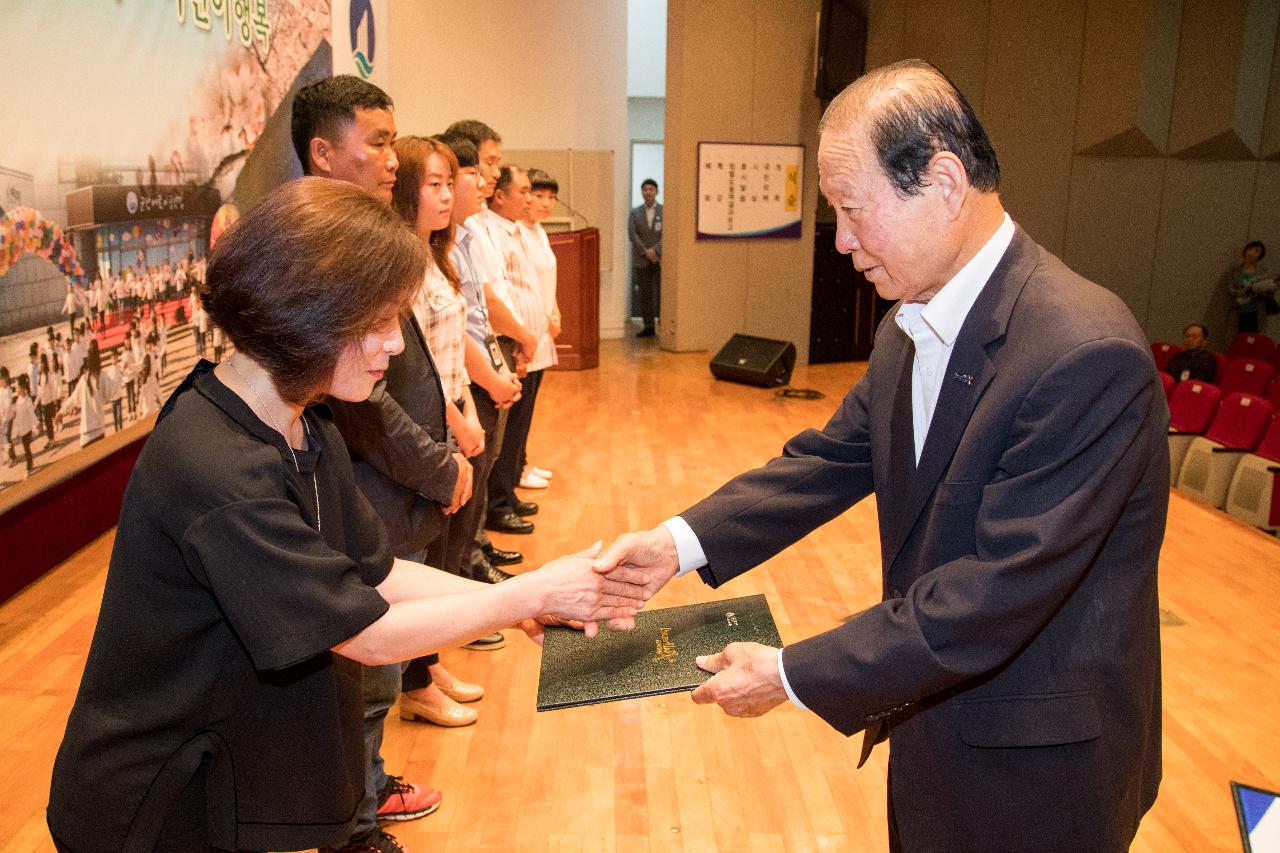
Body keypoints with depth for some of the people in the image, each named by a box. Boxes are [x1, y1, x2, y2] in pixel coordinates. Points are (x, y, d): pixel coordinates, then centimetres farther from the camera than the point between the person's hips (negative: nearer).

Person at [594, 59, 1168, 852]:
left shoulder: (1086, 355, -29)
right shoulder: (912, 326, -1)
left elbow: (996, 594, -30)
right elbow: (831, 458, 1)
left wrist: (795, 674, -24)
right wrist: (683, 541, -12)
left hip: (1035, 765, -7)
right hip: (936, 713, 7)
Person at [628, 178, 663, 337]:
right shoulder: (635, 212, 9)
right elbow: (632, 234, -2)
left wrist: (655, 250, -16)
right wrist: (645, 251, -13)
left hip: (660, 259, -2)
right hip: (641, 261, 2)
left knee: (663, 294, -3)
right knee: (645, 295, 4)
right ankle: (648, 326, 9)